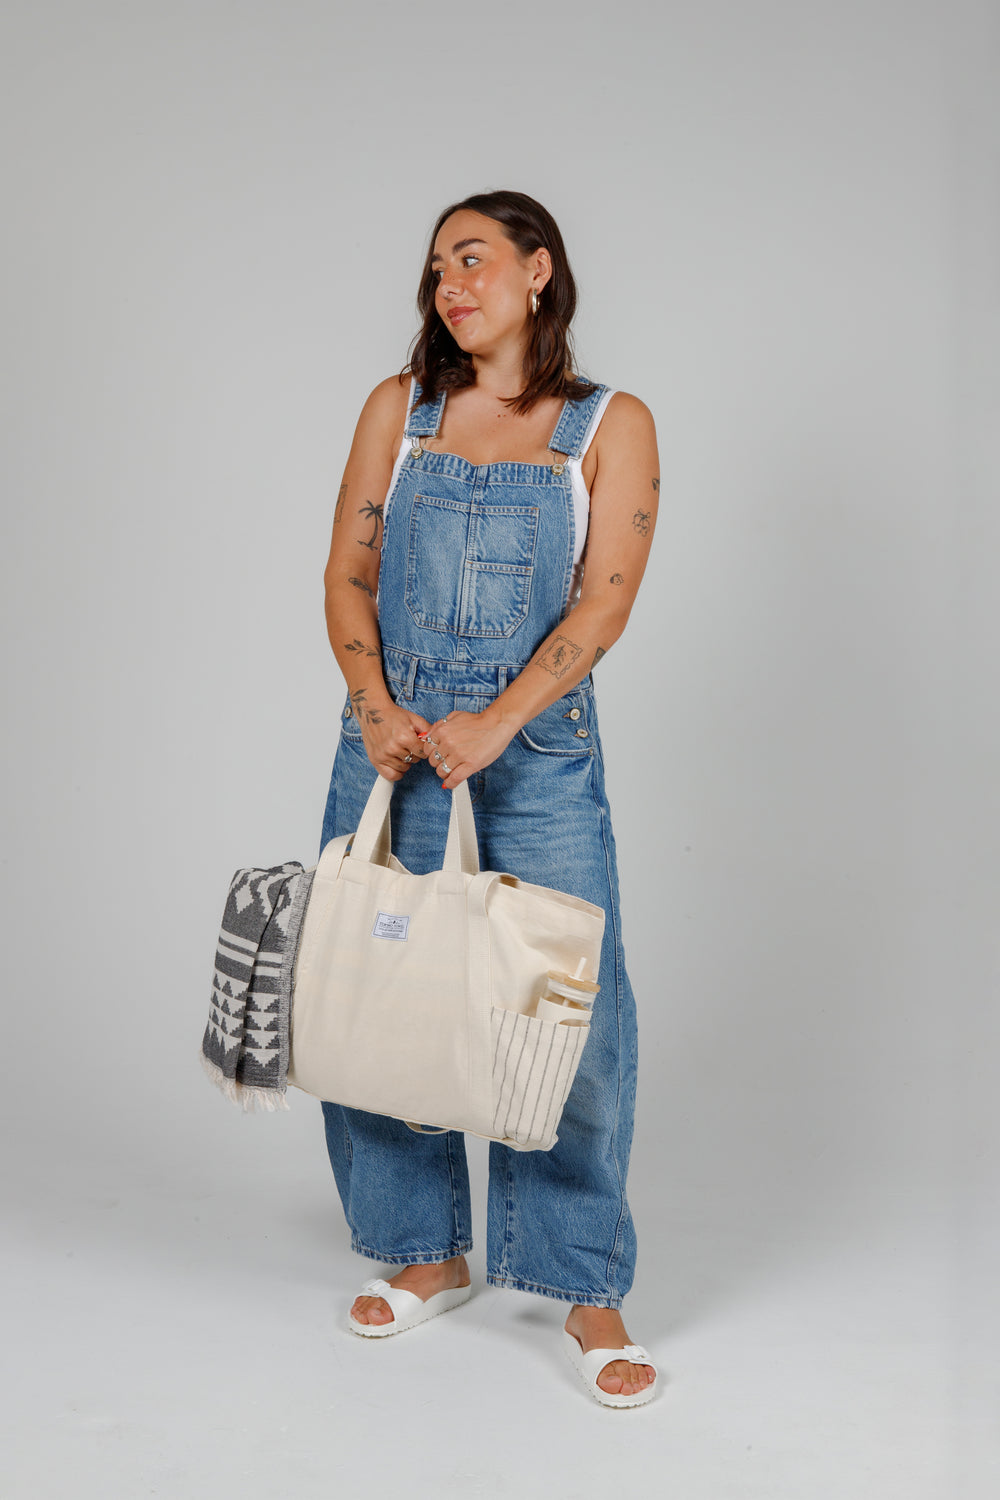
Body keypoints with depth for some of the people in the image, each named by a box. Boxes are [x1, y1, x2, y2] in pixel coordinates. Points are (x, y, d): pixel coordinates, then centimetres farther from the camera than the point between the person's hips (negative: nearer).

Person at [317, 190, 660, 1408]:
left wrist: (496, 725, -18)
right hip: (393, 741, 3)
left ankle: (587, 1293, 11)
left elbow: (605, 597, -7)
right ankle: (427, 1254, 25)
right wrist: (375, 706, -11)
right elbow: (348, 568, 5)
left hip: (539, 748, -2)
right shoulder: (399, 406, 9)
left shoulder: (611, 426, 3)